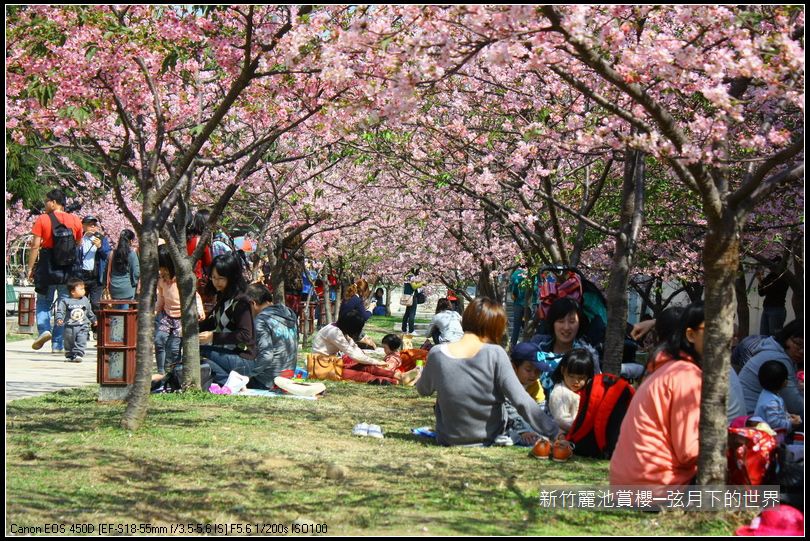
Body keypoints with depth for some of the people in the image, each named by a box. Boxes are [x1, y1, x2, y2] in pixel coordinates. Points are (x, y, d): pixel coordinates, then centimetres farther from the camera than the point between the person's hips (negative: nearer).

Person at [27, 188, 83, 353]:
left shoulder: (42, 219, -5)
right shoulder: (75, 220, 4)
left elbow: (35, 246, -8)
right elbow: (78, 245, 10)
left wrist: (30, 268, -2)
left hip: (47, 268, -2)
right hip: (68, 270, 2)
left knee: (43, 302, 15)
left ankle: (44, 329, -9)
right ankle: (58, 344, 6)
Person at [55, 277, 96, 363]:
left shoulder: (85, 300, 7)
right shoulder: (65, 301, -5)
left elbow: (89, 312, 21)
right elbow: (60, 311, -8)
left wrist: (93, 320, 29)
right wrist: (59, 319, -24)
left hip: (83, 327, 1)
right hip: (69, 327, -1)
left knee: (81, 342, -14)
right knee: (69, 343, 10)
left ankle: (78, 354, -14)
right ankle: (69, 356, 23)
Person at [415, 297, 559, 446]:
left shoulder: (436, 354, -13)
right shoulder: (495, 354, -20)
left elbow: (423, 390, 6)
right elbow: (521, 401, -23)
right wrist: (554, 432, -18)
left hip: (448, 439, 2)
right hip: (489, 438, -2)